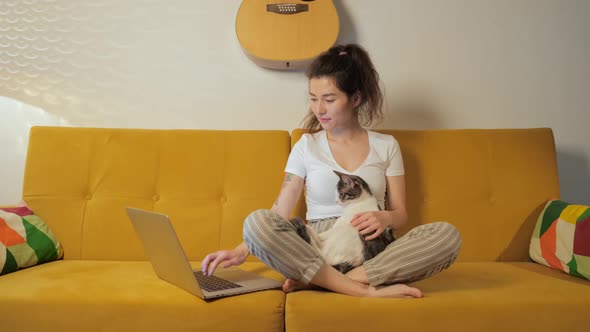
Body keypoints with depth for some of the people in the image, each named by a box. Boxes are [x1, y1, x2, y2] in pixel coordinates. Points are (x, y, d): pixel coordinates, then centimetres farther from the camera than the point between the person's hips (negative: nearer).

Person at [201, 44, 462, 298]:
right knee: (257, 221, -28)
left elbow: (400, 214, 10)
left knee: (447, 234, -25)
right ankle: (368, 291, -29)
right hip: (317, 254, -1)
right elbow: (279, 214, 2)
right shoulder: (306, 146, 8)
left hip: (372, 255, 2)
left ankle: (315, 281, -25)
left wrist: (385, 218, -13)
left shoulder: (386, 146, 11)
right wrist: (242, 251, -11)